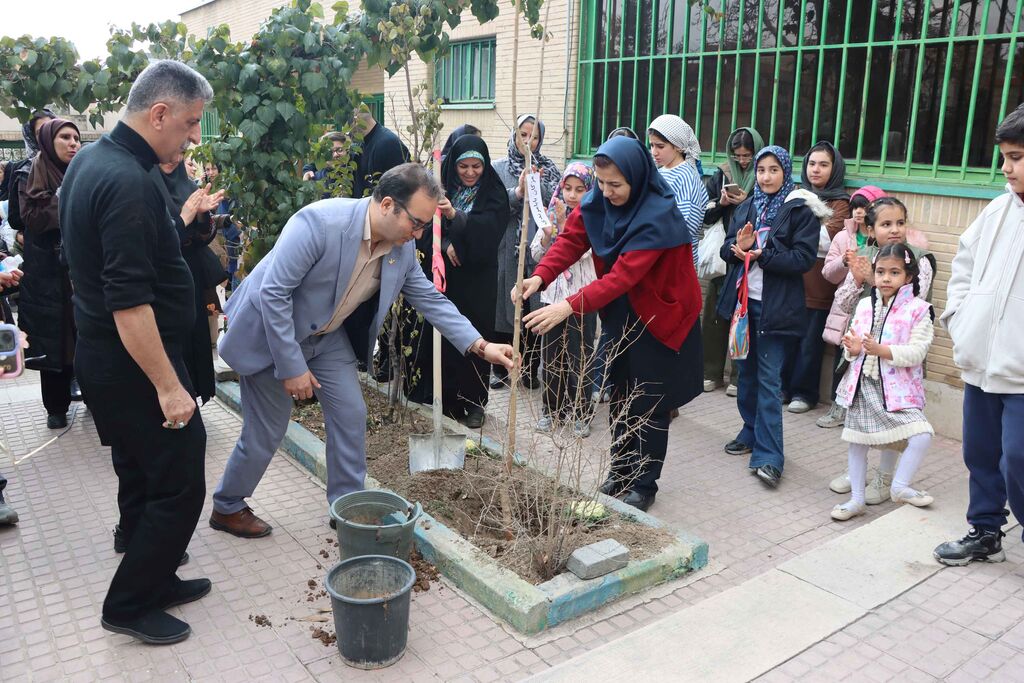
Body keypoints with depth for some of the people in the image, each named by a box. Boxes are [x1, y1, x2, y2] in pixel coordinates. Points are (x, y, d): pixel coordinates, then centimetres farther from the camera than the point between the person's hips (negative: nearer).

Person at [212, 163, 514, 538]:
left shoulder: (403, 248, -11)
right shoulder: (319, 222, -33)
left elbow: (431, 299, -1)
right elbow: (273, 292, -30)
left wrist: (479, 345, -12)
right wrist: (291, 367, -26)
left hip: (326, 336, 6)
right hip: (272, 334, -6)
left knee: (351, 415, 3)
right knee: (266, 432, 3)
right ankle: (226, 507, 28)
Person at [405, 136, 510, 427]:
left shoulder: (493, 193, -1)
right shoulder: (442, 188, 6)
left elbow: (488, 230, -17)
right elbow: (425, 226, 2)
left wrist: (455, 215, -32)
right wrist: (445, 244, -16)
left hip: (475, 279, -2)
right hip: (440, 275, 2)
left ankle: (474, 402, 12)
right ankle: (442, 397, 14)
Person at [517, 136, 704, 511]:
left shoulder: (658, 214, -27)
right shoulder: (598, 201, -8)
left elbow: (625, 274, -35)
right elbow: (570, 239, -14)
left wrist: (571, 306, -43)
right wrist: (540, 277, -33)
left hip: (660, 315, -6)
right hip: (621, 314, 6)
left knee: (650, 404, 3)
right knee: (621, 395, 14)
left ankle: (644, 485, 18)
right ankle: (619, 473, 29)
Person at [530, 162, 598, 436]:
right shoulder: (551, 213, 6)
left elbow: (580, 252, -16)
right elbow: (536, 254, 4)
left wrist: (564, 223, -21)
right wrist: (547, 234, -13)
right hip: (553, 294, 4)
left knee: (580, 357, 3)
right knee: (552, 355, 10)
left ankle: (581, 413, 15)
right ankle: (552, 409, 22)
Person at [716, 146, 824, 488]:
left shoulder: (801, 211, -5)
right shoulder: (747, 207, 12)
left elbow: (803, 259, -12)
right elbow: (727, 248, 11)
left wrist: (762, 254, -20)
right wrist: (737, 247, -12)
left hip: (775, 305, -5)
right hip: (743, 299, 6)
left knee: (769, 378, -7)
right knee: (746, 370, 14)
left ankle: (769, 455, -4)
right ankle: (751, 433, 30)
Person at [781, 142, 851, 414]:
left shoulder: (840, 202, 1)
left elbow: (830, 240, -12)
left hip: (818, 284, -3)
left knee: (810, 340, 4)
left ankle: (804, 392, 15)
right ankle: (783, 386, 21)